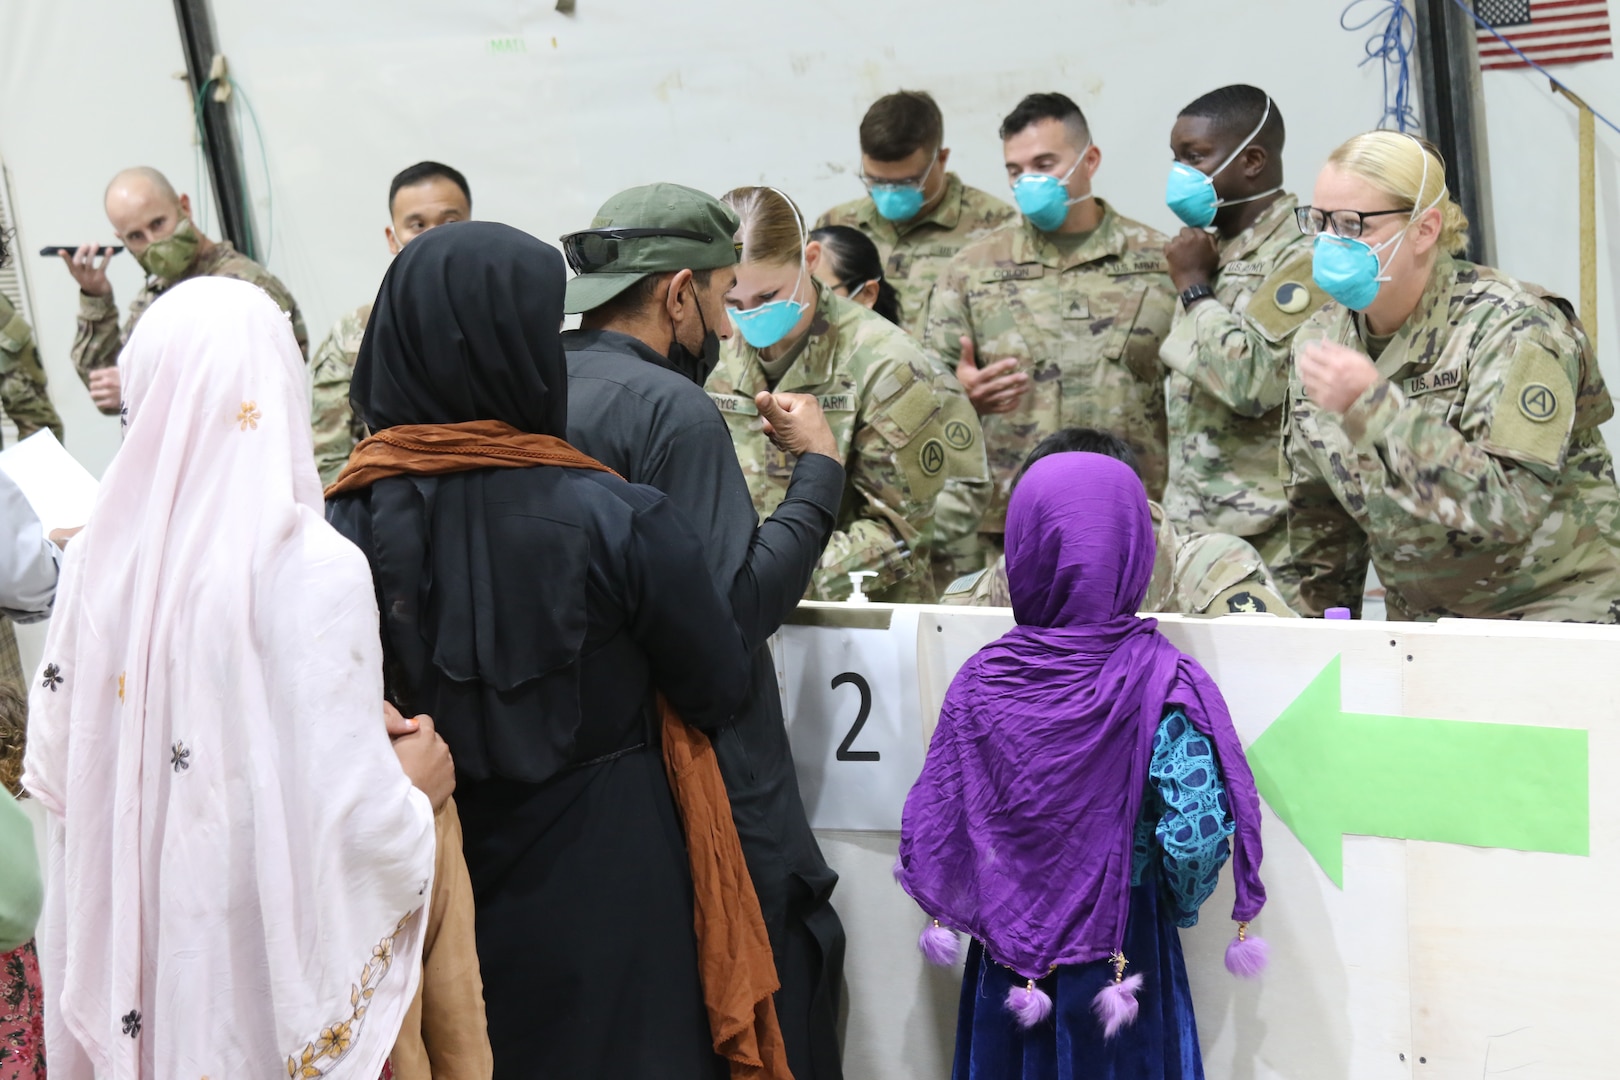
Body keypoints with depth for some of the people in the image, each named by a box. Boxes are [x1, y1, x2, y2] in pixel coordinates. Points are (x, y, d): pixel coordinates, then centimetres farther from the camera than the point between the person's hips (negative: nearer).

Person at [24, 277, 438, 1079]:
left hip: (123, 946, 4)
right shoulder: (313, 570, -20)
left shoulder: (98, 555, -6)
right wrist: (412, 780, -1)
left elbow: (53, 768, 4)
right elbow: (352, 812, -21)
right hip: (263, 950, -4)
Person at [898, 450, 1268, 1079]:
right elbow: (1198, 836, -23)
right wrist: (1178, 903, -3)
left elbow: (925, 833, -6)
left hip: (1006, 949, 2)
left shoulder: (981, 682, -9)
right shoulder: (1160, 684, -16)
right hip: (1121, 956, -2)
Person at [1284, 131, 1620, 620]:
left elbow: (1508, 506, -25)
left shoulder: (1513, 328, -13)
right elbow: (1318, 519, 13)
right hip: (1419, 618, 5)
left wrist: (1372, 405, -28)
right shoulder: (1319, 339, 5)